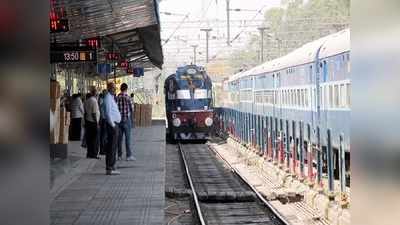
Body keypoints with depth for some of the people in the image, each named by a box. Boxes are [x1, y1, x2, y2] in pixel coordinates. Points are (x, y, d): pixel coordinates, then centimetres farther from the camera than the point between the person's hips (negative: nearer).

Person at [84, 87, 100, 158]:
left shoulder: (87, 100, 10)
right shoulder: (94, 100, -15)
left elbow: (85, 112, 13)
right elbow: (94, 113, -18)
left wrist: (85, 122, 18)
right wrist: (97, 122, -13)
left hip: (87, 121, 8)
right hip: (93, 122, -8)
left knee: (89, 138, 10)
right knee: (94, 139, -3)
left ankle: (89, 154, 13)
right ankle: (93, 154, -3)